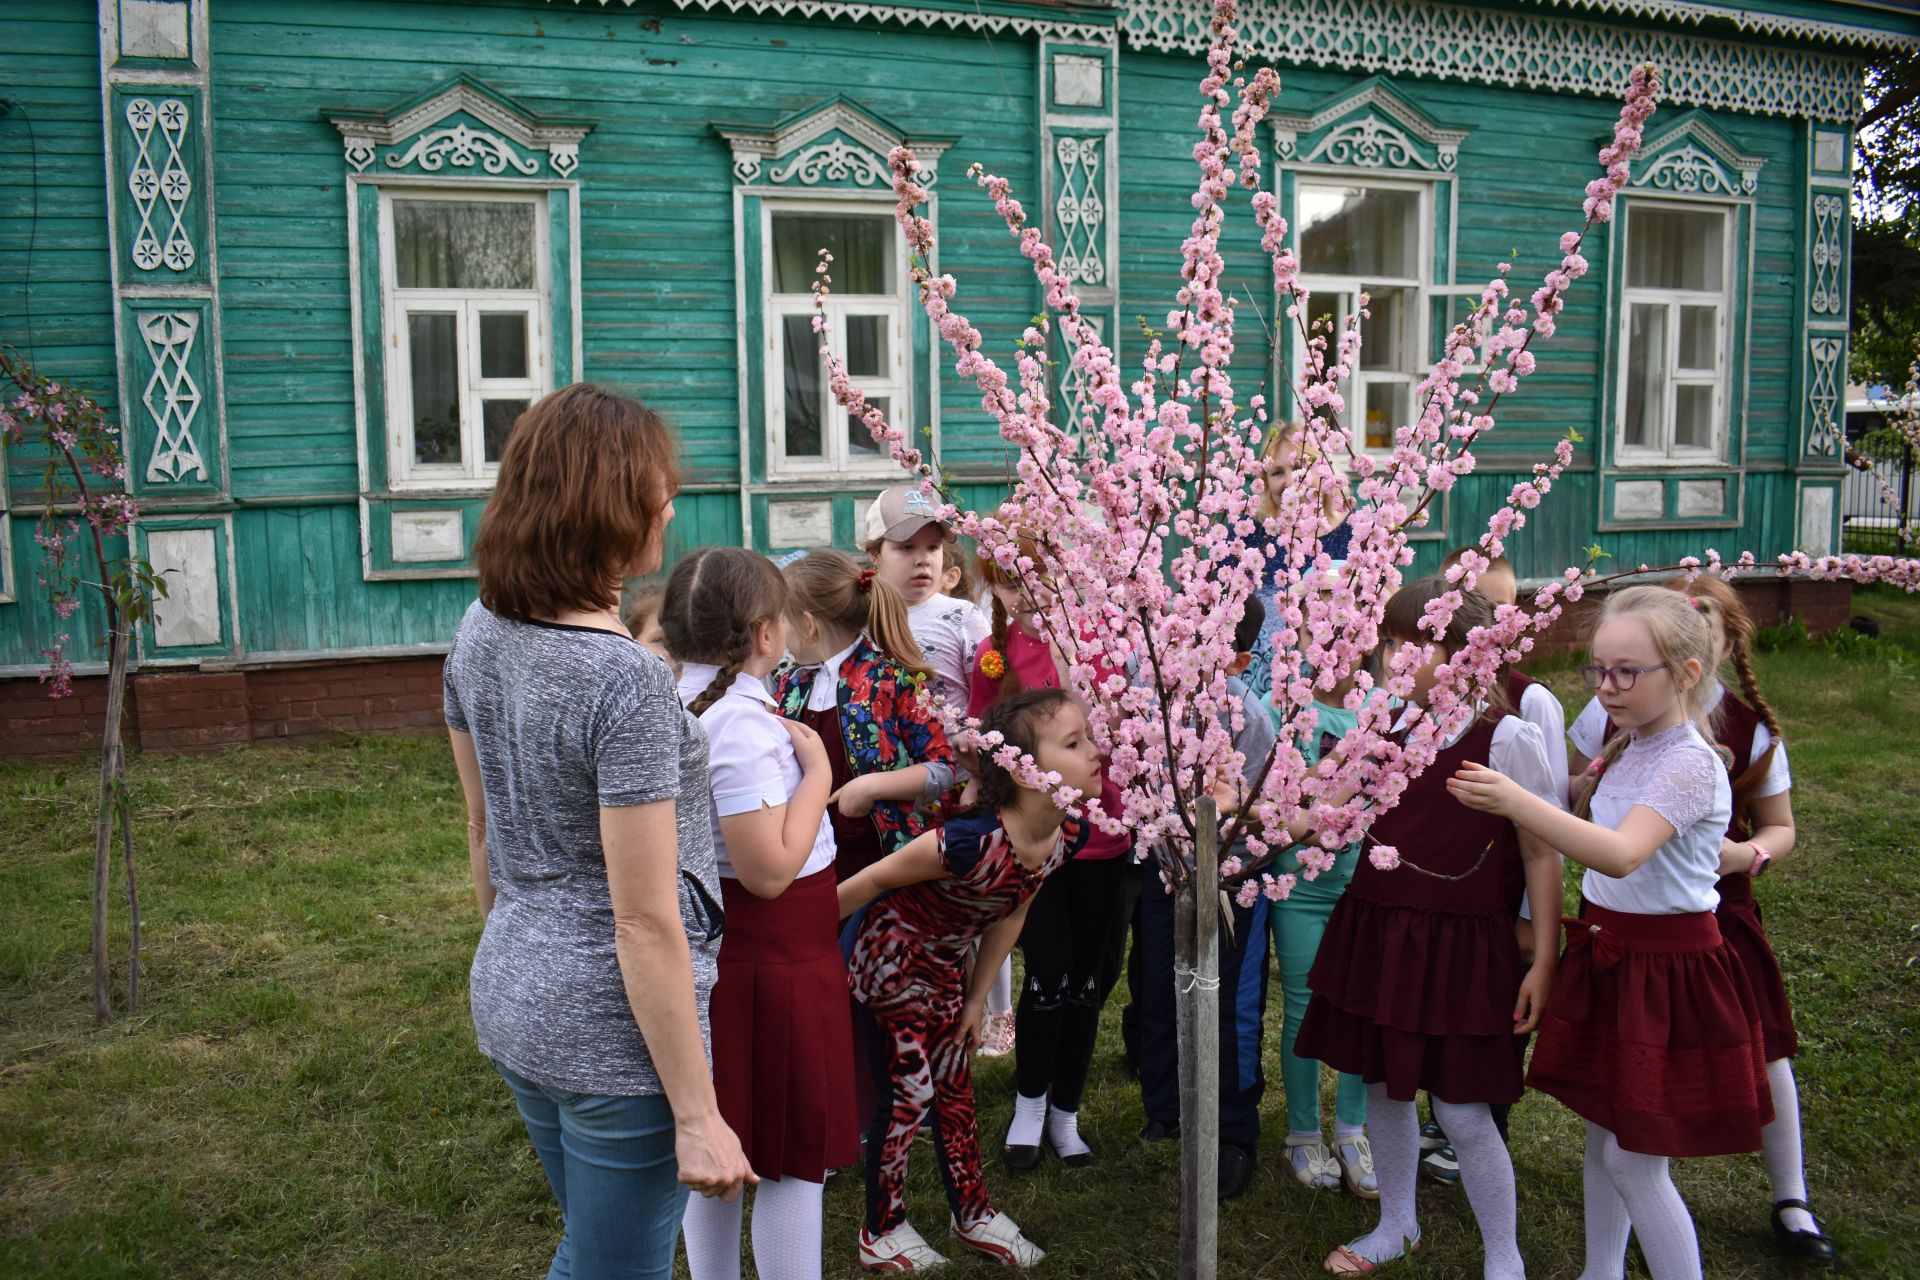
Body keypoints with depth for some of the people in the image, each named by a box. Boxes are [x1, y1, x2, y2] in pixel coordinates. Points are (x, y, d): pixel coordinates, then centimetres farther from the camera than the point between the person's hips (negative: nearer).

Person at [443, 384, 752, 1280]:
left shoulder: (480, 633, 0)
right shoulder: (627, 683, -25)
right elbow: (646, 926, -23)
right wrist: (698, 1115, -16)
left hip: (510, 1004, 9)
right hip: (615, 1035, -8)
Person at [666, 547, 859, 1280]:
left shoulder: (680, 707, 4)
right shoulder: (744, 723, -24)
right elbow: (769, 869, -27)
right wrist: (817, 769, -19)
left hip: (711, 954, 9)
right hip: (774, 964, -9)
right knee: (795, 1156, 6)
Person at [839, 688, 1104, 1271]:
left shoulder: (1067, 834, -14)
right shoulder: (973, 841, -38)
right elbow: (875, 878, -24)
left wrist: (977, 998, 10)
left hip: (945, 966, 7)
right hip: (891, 960, -7)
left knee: (955, 1089, 18)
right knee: (908, 1094, 1)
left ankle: (973, 1214, 35)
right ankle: (882, 1233, 20)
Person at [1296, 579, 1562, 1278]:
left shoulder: (1509, 738, -12)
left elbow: (1541, 856, -8)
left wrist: (1542, 961, -9)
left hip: (1460, 945, -5)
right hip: (1377, 931, 5)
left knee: (1461, 1111, 1)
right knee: (1383, 1088, 16)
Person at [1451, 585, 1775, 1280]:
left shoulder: (1690, 763, -21)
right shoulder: (1625, 752, 6)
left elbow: (1621, 854, -38)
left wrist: (1515, 801, -48)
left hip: (1666, 970, -8)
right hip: (1606, 956, 8)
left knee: (1633, 1159, -2)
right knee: (1601, 1136, 19)